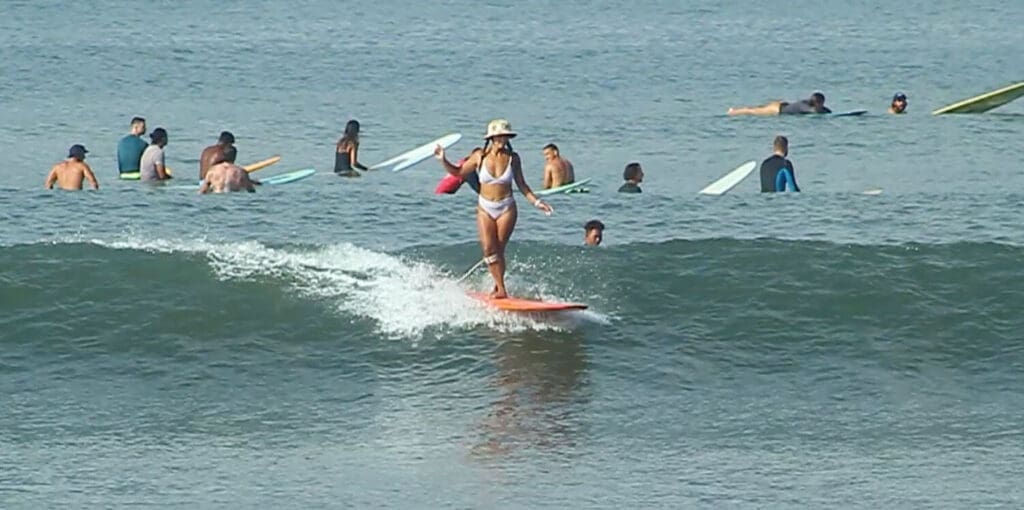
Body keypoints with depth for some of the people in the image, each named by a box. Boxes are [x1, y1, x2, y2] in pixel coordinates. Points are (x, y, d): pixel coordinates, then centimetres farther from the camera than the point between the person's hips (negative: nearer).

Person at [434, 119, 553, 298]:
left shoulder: (513, 158, -3)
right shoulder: (480, 157, -4)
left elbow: (521, 184, 6)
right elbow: (458, 172, 7)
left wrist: (536, 202, -1)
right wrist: (443, 161, -7)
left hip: (506, 208, -1)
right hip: (485, 208, 1)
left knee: (498, 250, -3)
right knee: (488, 249, -11)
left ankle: (498, 288, 7)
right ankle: (501, 289, -7)